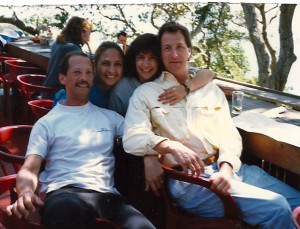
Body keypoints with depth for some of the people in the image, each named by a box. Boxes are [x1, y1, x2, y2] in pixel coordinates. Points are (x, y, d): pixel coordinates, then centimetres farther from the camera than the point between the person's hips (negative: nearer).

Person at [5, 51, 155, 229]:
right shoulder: (47, 123, 14)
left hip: (106, 194, 2)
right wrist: (26, 193, -21)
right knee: (66, 210, -42)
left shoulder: (110, 116, 24)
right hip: (64, 192, -2)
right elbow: (30, 169, 5)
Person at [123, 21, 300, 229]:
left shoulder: (211, 89, 18)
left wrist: (226, 169, -11)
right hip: (186, 177, -5)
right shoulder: (145, 93, 7)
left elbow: (230, 135, 10)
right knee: (277, 209, -23)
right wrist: (172, 146, -27)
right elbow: (132, 139, -8)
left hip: (228, 167, 5)